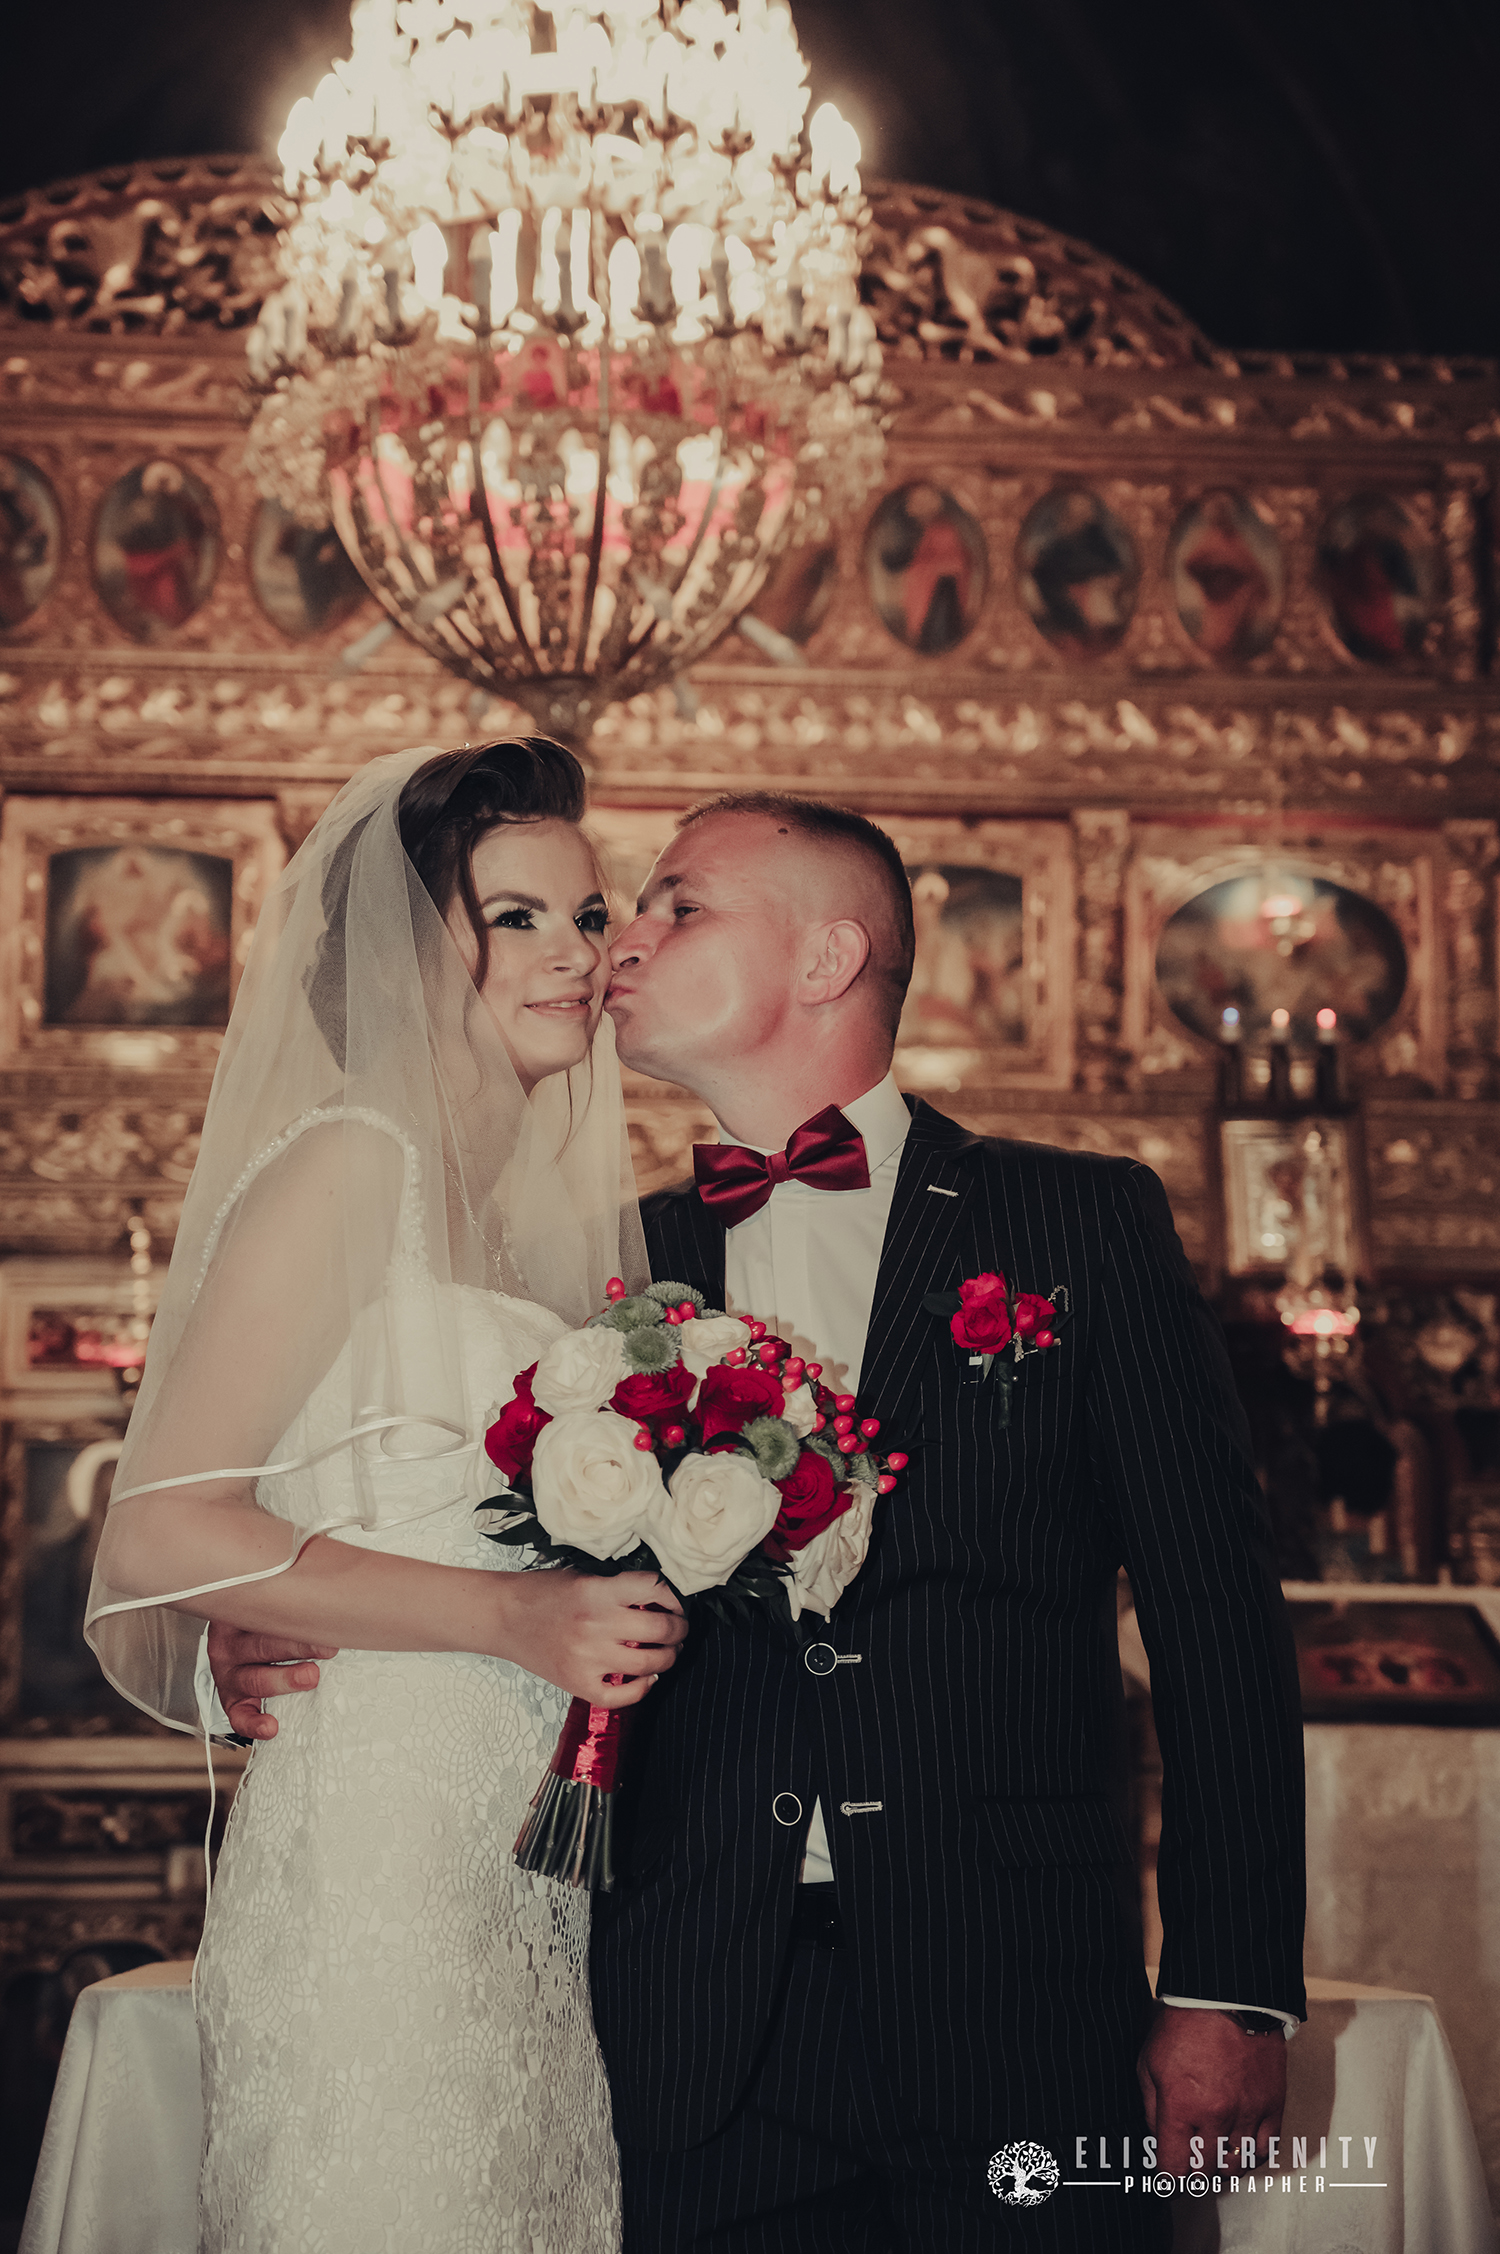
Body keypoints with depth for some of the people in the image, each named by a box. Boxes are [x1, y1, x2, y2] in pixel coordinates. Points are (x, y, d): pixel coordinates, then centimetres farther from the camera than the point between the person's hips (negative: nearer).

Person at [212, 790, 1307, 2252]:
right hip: (705, 2042, 2)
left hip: (1011, 2018, -2)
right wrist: (286, 1638, -4)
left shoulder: (1083, 1222, 3)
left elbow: (1217, 1611, -1)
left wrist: (1231, 1991, -6)